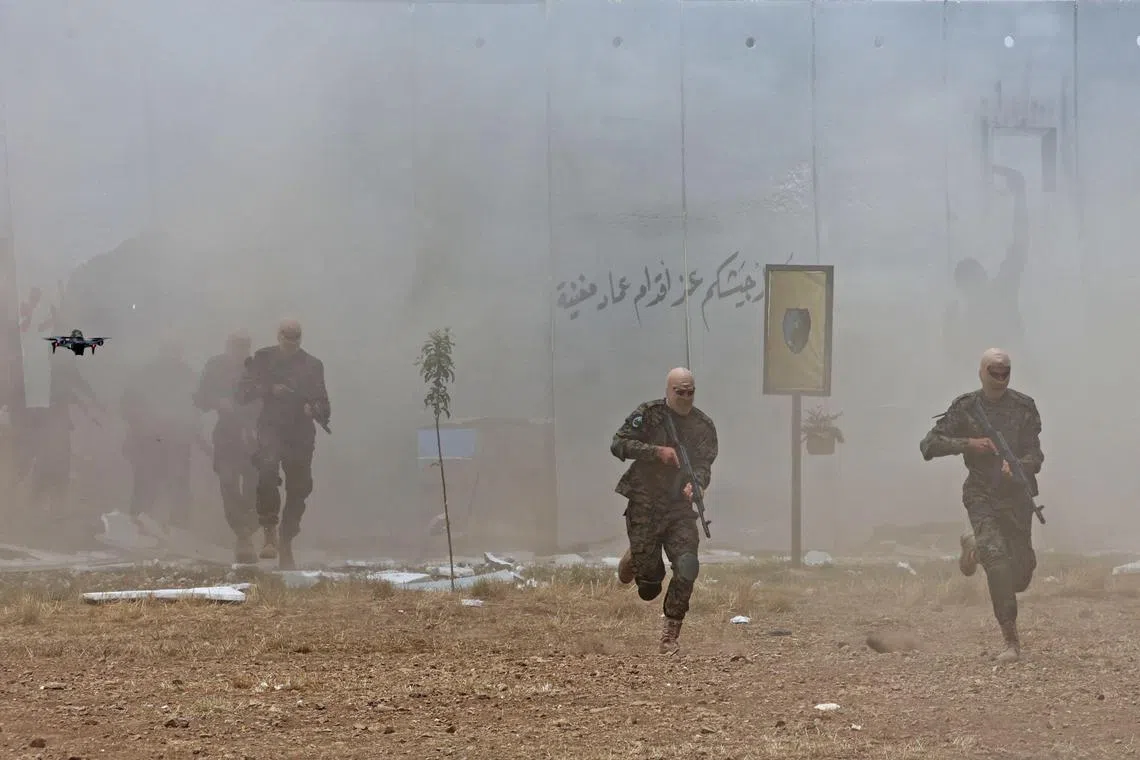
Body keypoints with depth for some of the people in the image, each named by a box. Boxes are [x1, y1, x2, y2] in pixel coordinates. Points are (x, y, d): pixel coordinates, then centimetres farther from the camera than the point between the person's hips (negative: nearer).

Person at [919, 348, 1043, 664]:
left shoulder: (1024, 407, 1)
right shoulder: (965, 407, -1)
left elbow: (1035, 454, -4)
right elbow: (929, 445, -3)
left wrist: (1019, 465, -26)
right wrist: (968, 443, -15)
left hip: (1016, 495, 2)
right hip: (982, 495, -2)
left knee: (1021, 575, 7)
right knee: (997, 557, -22)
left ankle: (975, 547, 40)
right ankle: (1011, 641, -18)